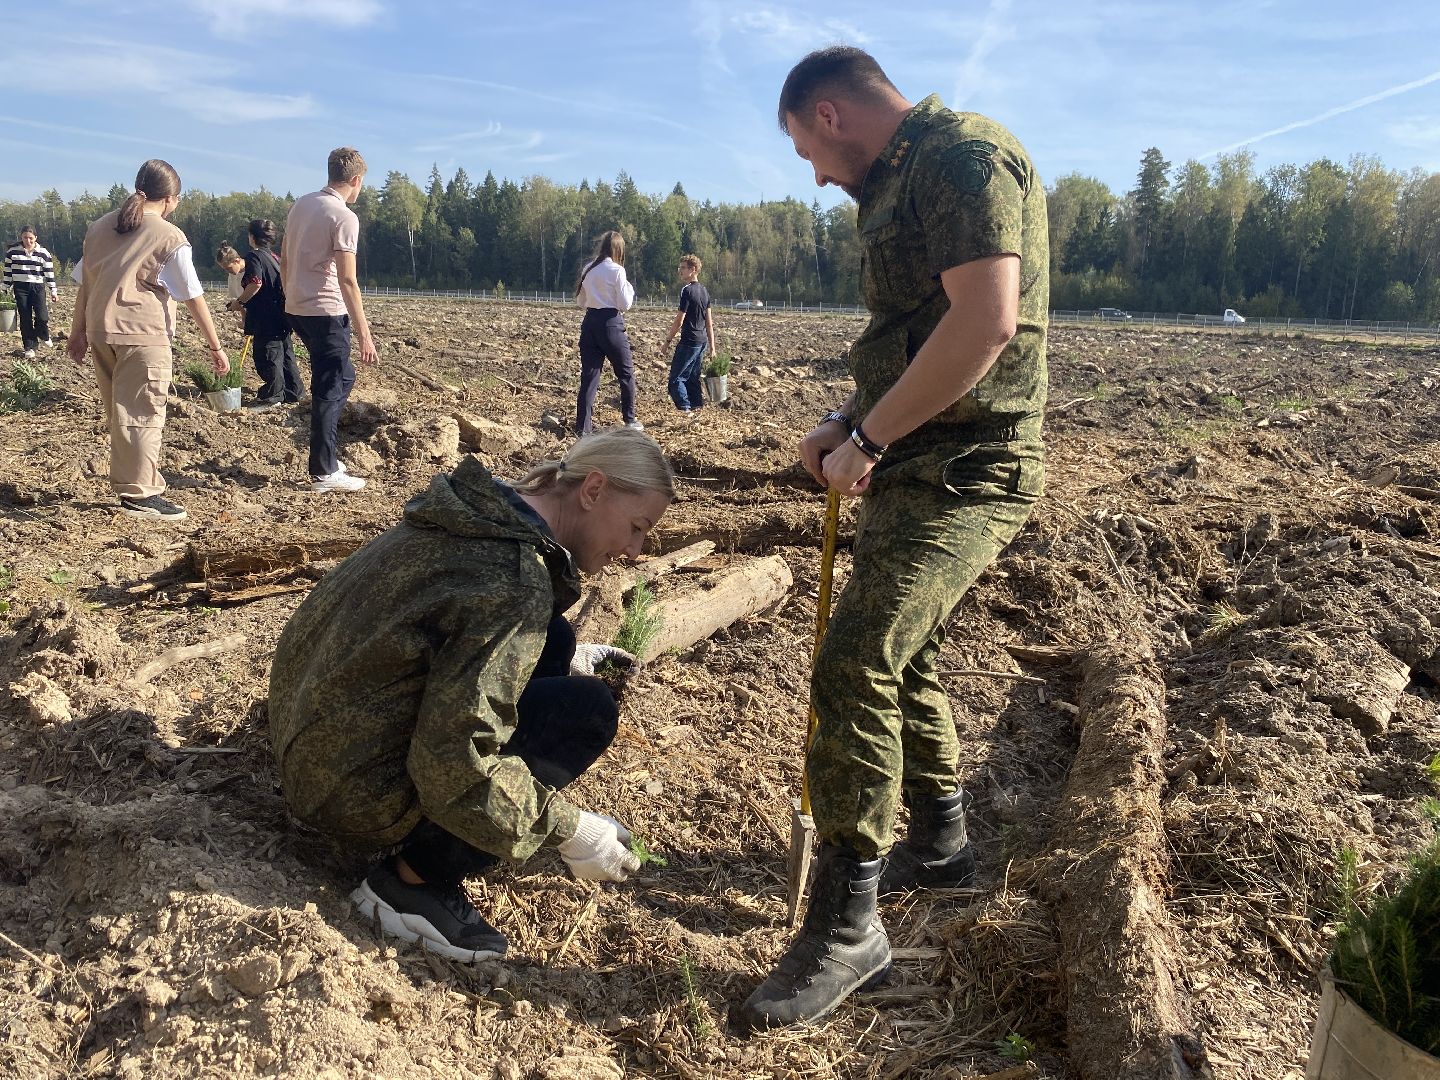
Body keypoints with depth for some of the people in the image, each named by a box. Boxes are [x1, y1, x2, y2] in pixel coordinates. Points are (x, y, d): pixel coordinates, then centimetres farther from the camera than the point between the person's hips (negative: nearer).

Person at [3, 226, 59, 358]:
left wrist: (53, 291, 0)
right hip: (20, 288, 1)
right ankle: (29, 347, 9)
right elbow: (8, 272, 7)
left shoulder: (43, 253, 1)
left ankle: (44, 337, 20)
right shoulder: (12, 252, 2)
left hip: (38, 287, 0)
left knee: (42, 316, -12)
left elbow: (49, 273, 3)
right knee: (25, 319, 1)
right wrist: (5, 289, 5)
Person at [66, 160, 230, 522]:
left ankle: (126, 481, 25)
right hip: (143, 334, -6)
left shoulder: (100, 227, 12)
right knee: (142, 415, -3)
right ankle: (140, 494, -3)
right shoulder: (170, 237, -7)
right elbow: (193, 297, -6)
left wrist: (79, 331, 22)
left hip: (100, 331, 7)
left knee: (119, 412, 16)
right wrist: (215, 346, -1)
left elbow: (85, 282, 15)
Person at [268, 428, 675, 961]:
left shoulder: (486, 513, 1)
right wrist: (569, 829, -17)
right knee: (587, 710, -14)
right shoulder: (515, 585, -26)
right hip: (351, 790, -9)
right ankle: (412, 880, -5)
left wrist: (566, 659, 15)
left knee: (552, 638, 9)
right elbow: (455, 767, -28)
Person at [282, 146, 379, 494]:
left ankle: (327, 455, 27)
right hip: (327, 313, -8)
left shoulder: (301, 204, 10)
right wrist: (364, 334, -20)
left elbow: (284, 261, 16)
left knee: (342, 377, 21)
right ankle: (324, 473, 3)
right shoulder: (344, 217, -15)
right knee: (330, 390, -1)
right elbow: (347, 280, -21)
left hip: (296, 309, 8)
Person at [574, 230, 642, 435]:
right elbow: (625, 304, -9)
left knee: (589, 375, 4)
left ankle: (582, 427, -1)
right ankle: (629, 420, 20)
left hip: (590, 322, 5)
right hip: (610, 323, -5)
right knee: (626, 373, 12)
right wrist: (629, 288, 8)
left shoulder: (588, 269, 8)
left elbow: (580, 301, 15)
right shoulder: (616, 270, -9)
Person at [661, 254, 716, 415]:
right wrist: (712, 346, 16)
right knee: (692, 376, 15)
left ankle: (685, 410, -11)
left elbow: (679, 321, -14)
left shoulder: (687, 290, -14)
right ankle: (697, 406, 15)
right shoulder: (704, 291, 10)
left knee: (676, 377, -5)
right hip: (702, 340, 8)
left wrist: (668, 340, -4)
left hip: (689, 341, -8)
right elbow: (709, 321, 13)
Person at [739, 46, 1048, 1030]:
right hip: (914, 466, 11)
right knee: (902, 655, 19)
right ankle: (940, 843, 39)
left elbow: (985, 322, -26)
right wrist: (852, 423, 10)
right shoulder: (904, 180, 19)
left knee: (854, 668, -16)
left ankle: (847, 931, -5)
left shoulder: (964, 157, -13)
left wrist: (868, 439, -19)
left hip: (964, 473, -11)